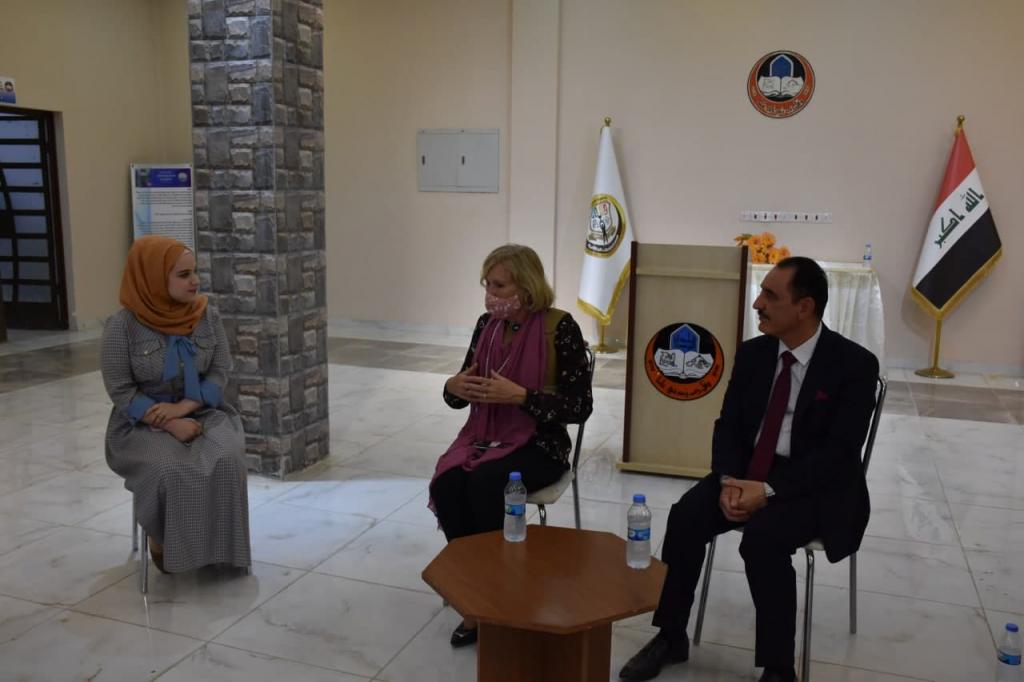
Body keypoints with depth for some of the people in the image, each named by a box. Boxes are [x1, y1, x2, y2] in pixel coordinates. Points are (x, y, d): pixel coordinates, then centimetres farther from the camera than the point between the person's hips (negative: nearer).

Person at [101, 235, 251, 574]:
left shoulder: (207, 316, -2)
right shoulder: (122, 326, -11)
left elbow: (220, 373, -1)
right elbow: (121, 391, -10)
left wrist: (183, 407, -18)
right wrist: (170, 425, -21)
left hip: (203, 413, 2)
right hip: (143, 424, -2)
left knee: (226, 462, -27)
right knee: (168, 471, -31)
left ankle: (218, 547, -8)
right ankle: (164, 542, -2)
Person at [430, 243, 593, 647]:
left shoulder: (560, 328, -12)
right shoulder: (487, 324, 5)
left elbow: (579, 407, -14)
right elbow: (460, 394, 14)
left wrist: (519, 395, -23)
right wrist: (454, 387, -11)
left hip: (539, 444, -5)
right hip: (484, 436, 5)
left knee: (483, 484, -32)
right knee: (446, 484, -24)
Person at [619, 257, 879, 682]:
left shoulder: (855, 364, -12)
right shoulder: (752, 353, 4)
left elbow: (839, 452, -18)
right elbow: (728, 425, 4)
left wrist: (769, 489, -26)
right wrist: (729, 480, -16)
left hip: (814, 485, -4)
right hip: (747, 472, 5)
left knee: (762, 538, -32)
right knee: (685, 517, -20)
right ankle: (671, 636, -3)